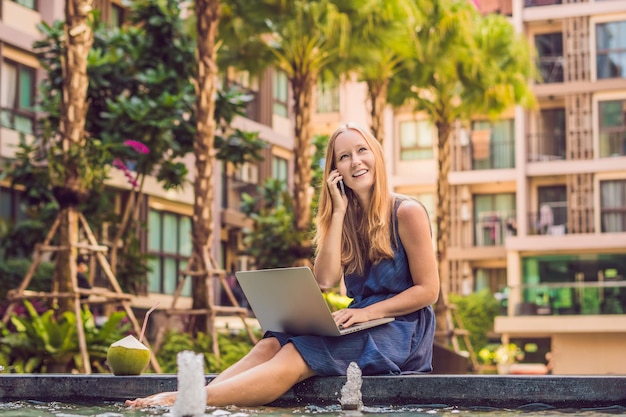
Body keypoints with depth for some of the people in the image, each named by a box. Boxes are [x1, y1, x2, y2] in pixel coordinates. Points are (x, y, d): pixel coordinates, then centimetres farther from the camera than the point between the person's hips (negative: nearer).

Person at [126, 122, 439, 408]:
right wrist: (338, 211, -4)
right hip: (361, 324, 7)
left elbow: (428, 290, -7)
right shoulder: (346, 217, 13)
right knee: (271, 345, -20)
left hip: (401, 328, -6)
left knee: (296, 357, -29)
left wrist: (367, 312, -17)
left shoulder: (406, 212, -6)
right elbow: (325, 280, -3)